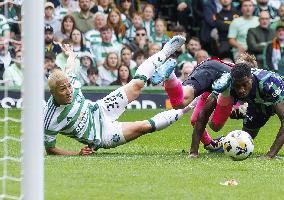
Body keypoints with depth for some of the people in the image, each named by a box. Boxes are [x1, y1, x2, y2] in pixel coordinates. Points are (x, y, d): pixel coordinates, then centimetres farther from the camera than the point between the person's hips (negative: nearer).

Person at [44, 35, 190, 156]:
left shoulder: (70, 84, -20)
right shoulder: (50, 121, -37)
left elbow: (69, 69, 6)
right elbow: (50, 150, -25)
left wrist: (71, 56, 29)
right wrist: (78, 153, -34)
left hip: (98, 111, 5)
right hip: (101, 137, -5)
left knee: (137, 84, 3)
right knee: (143, 127, -10)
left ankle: (165, 52, 23)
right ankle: (183, 110, 12)